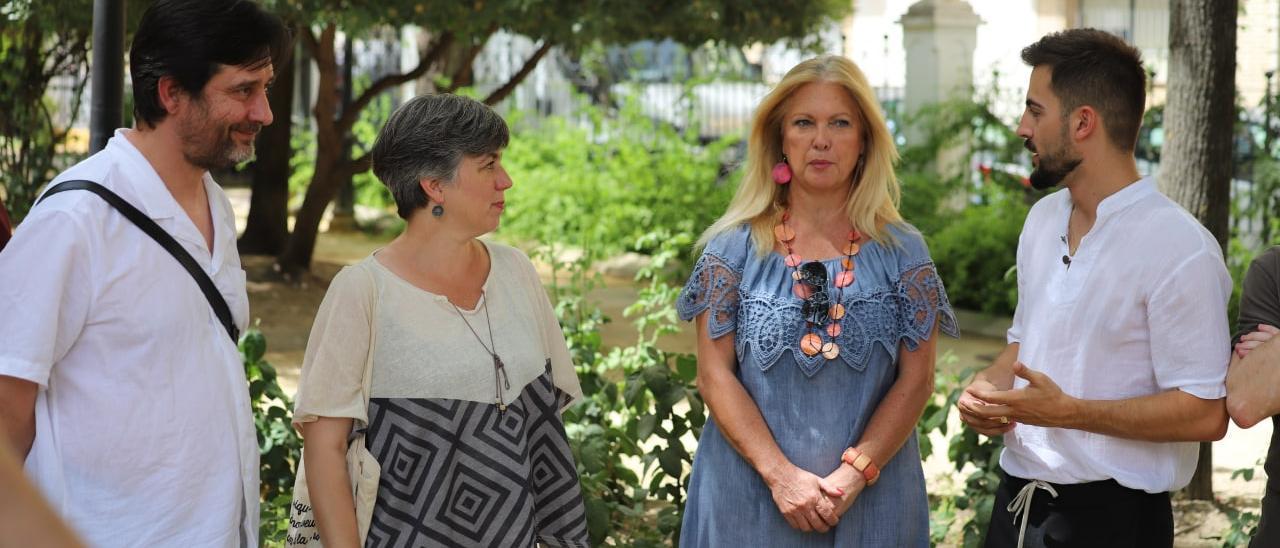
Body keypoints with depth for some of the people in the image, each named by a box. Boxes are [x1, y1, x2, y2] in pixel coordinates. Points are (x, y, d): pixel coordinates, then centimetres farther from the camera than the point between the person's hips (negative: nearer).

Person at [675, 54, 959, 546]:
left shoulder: (902, 252, 1)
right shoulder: (734, 247, -1)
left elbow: (916, 379, -3)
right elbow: (716, 375, -4)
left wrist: (854, 473, -15)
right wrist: (780, 474, -14)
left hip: (871, 500, 1)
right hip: (750, 498, 0)